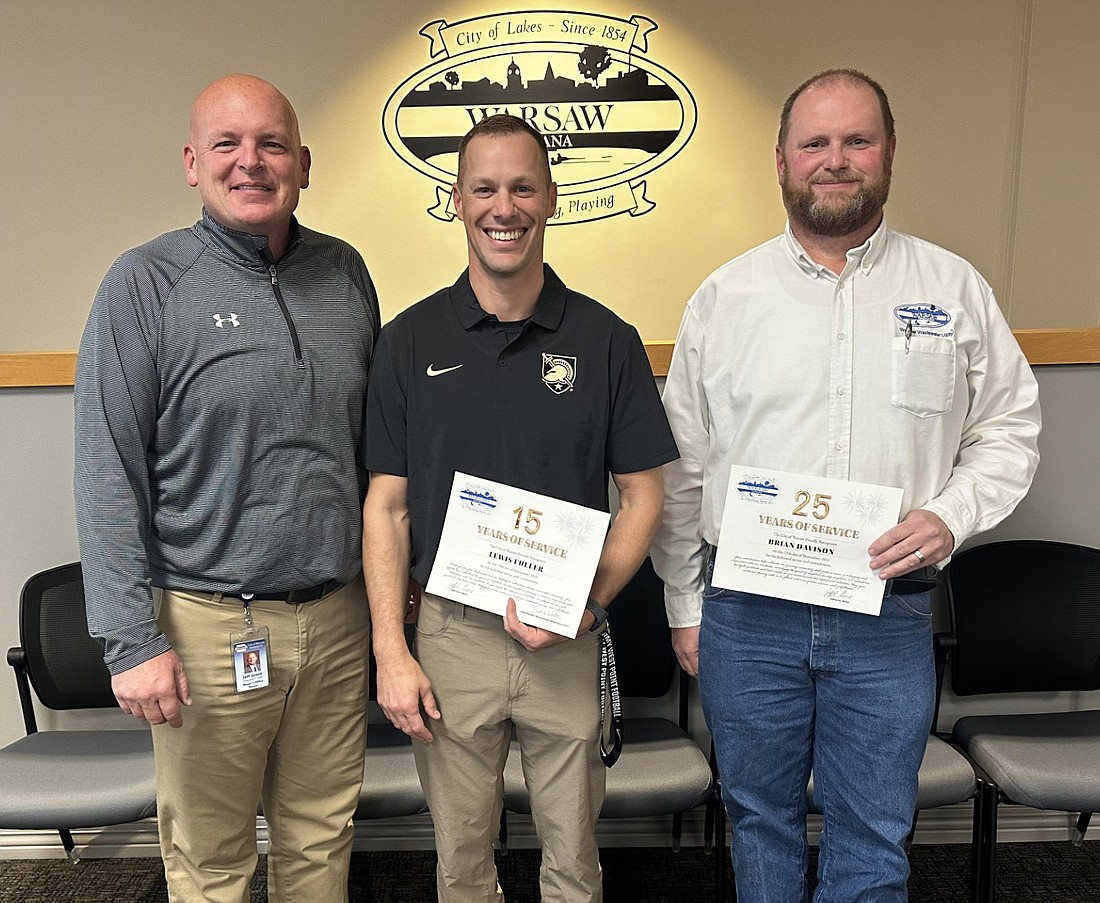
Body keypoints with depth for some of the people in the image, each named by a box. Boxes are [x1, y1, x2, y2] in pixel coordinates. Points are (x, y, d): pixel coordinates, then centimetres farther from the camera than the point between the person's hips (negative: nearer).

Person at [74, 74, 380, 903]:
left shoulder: (345, 274, 6)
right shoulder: (147, 284, -6)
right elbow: (108, 476, -8)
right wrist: (132, 639, -12)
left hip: (338, 616, 4)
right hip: (210, 624, -3)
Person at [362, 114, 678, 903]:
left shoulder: (606, 341, -2)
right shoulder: (411, 341, -1)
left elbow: (643, 495, 0)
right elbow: (386, 505, 0)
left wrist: (588, 605, -13)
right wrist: (391, 652, -6)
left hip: (568, 639, 0)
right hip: (449, 633, 1)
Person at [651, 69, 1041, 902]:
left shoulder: (956, 289, 3)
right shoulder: (724, 295, 1)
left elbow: (1010, 427, 9)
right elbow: (680, 466, 3)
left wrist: (951, 516, -11)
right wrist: (685, 607, 3)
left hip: (889, 616, 1)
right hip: (746, 613, 0)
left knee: (874, 836, 13)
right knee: (760, 817, 17)